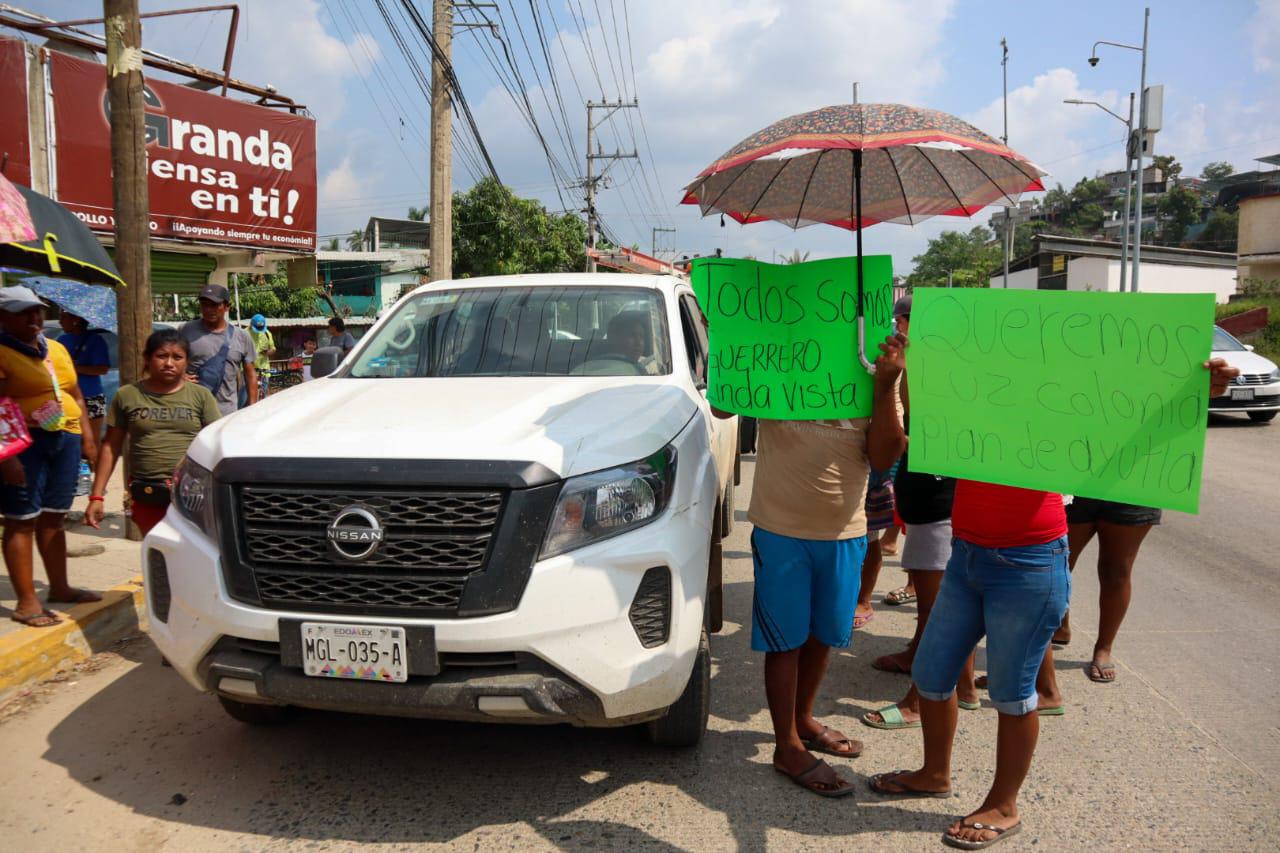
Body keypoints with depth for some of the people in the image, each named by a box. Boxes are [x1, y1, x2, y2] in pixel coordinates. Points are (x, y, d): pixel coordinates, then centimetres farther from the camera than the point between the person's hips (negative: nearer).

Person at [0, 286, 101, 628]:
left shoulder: (57, 349, 15)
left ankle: (59, 588, 23)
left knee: (53, 518, 14)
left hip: (66, 439, 7)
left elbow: (76, 395, 22)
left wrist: (87, 436, 15)